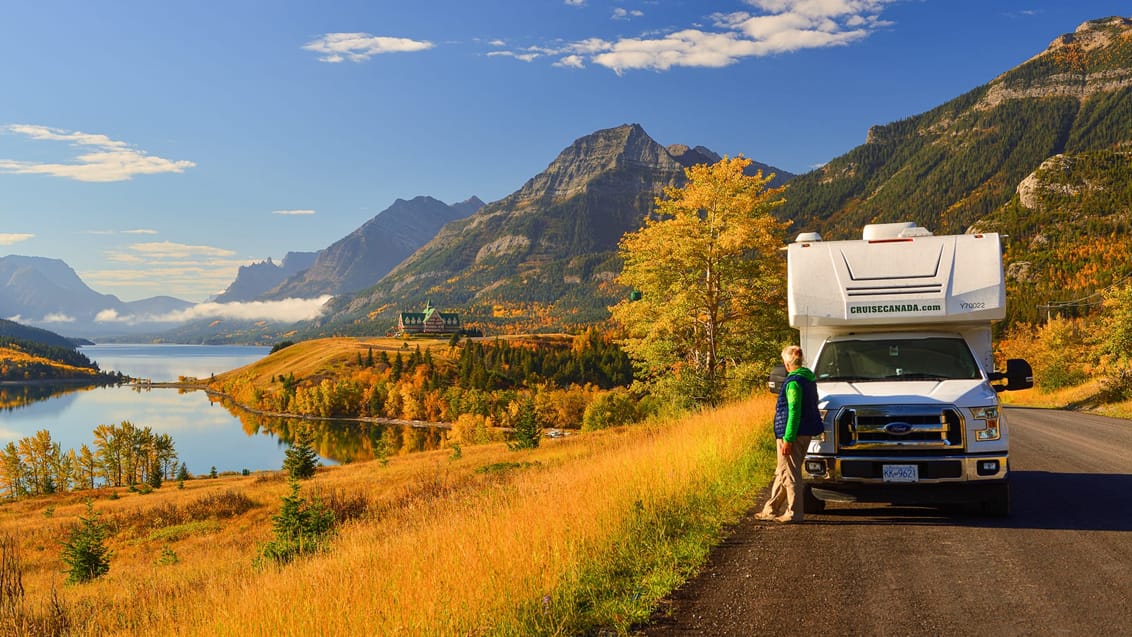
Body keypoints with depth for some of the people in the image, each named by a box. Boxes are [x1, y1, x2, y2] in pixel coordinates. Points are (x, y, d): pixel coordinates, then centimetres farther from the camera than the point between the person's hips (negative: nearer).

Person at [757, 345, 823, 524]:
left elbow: (794, 413, -21)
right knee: (782, 473, 16)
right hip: (805, 433, 10)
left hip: (794, 434, -10)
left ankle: (794, 513, 6)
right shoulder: (809, 380, 12)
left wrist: (787, 439, -20)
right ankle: (771, 509, 24)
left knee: (790, 474, 0)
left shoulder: (793, 382, -17)